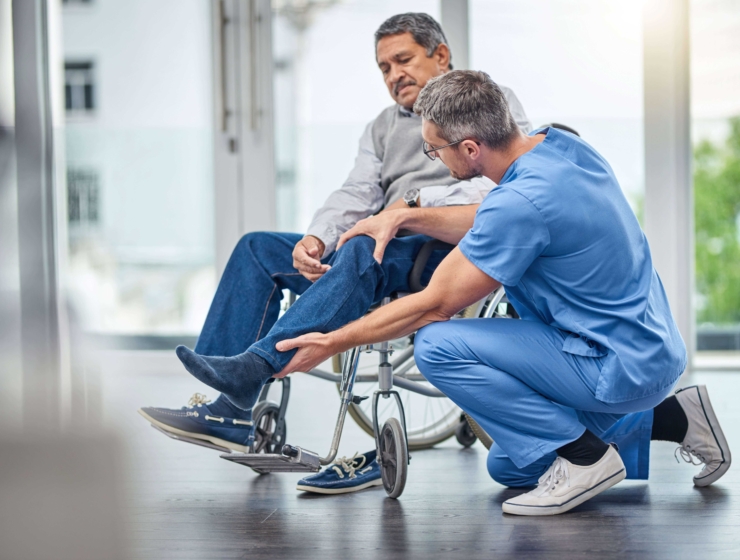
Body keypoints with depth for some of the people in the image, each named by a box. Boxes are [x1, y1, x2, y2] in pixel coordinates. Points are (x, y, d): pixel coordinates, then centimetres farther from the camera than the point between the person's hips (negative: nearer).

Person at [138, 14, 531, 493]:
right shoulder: (384, 128, 28)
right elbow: (356, 196, 12)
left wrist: (416, 201, -18)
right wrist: (316, 238, -10)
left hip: (453, 249, -7)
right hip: (389, 248, 8)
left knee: (362, 251, -38)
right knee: (258, 248, -5)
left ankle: (251, 370, -48)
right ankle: (231, 413, -17)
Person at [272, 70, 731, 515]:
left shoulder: (521, 201, -27)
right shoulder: (559, 143, 1)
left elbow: (435, 305, -18)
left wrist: (332, 344, -10)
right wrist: (404, 218, 15)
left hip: (621, 367, -10)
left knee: (438, 346, -18)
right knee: (509, 468, 24)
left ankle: (582, 455, -10)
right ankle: (670, 418, 18)